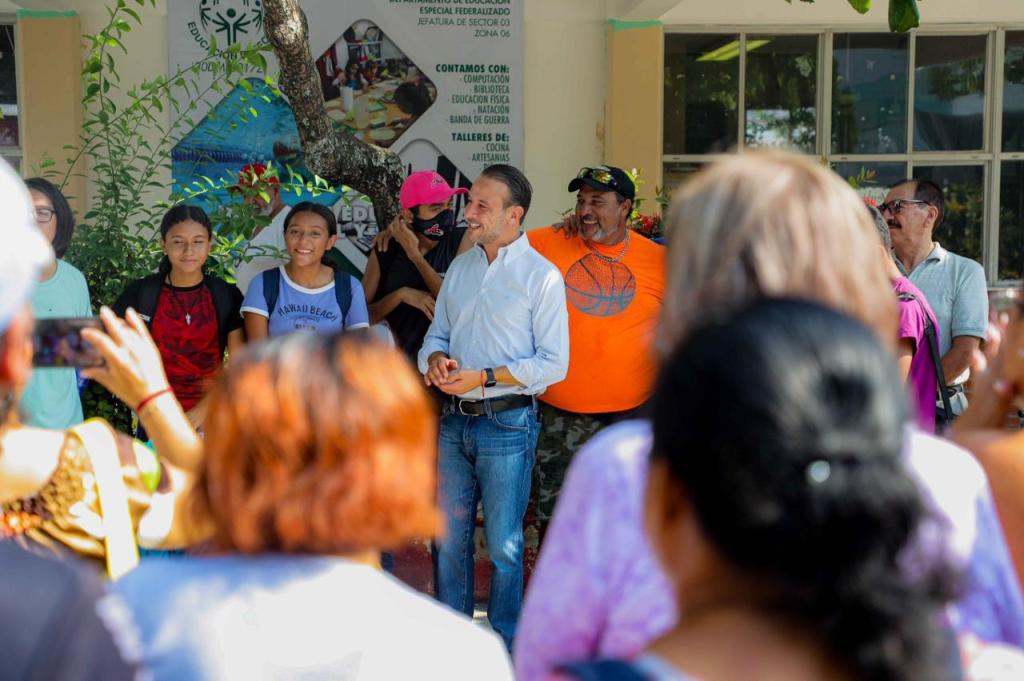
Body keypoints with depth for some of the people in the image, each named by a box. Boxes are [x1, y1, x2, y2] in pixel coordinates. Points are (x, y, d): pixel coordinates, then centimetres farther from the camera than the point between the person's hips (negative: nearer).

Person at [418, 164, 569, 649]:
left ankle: (506, 648, 17)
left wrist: (483, 378, -18)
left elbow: (554, 363, -11)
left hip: (506, 424, -6)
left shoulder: (541, 276, -8)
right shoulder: (460, 267, 10)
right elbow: (437, 332, 18)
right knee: (449, 537, 13)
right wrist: (435, 359, -6)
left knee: (504, 544, 3)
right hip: (454, 421, 6)